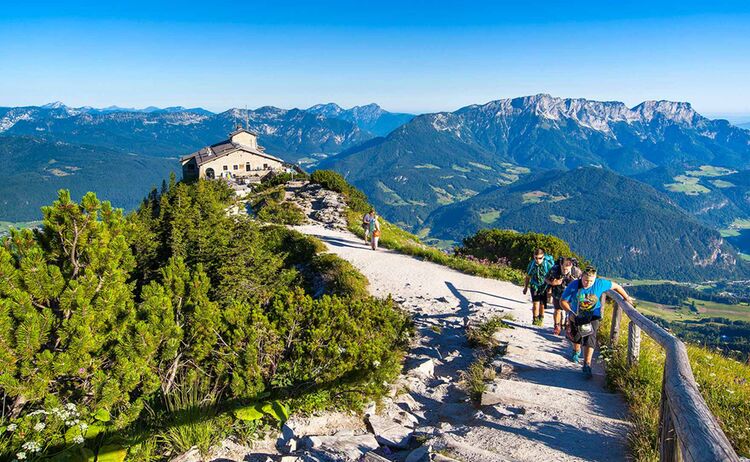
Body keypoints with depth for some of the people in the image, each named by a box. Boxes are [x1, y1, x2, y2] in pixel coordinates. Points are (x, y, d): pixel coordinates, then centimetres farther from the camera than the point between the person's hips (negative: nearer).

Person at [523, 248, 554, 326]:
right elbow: (528, 276, 6)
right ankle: (535, 319, 0)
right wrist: (525, 287, 14)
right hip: (535, 286, 1)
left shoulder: (548, 264, -18)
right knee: (535, 303, -14)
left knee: (542, 305, 5)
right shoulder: (532, 264, -9)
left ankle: (541, 319, 29)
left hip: (544, 287, -1)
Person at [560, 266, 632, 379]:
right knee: (576, 338, 18)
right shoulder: (573, 286, -21)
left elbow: (615, 286, -1)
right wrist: (570, 312, -31)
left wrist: (626, 297, 7)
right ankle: (576, 352, 52)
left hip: (592, 318, -1)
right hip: (576, 317, 1)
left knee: (590, 340, -16)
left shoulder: (600, 283, -18)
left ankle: (587, 366, -9)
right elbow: (563, 301, -16)